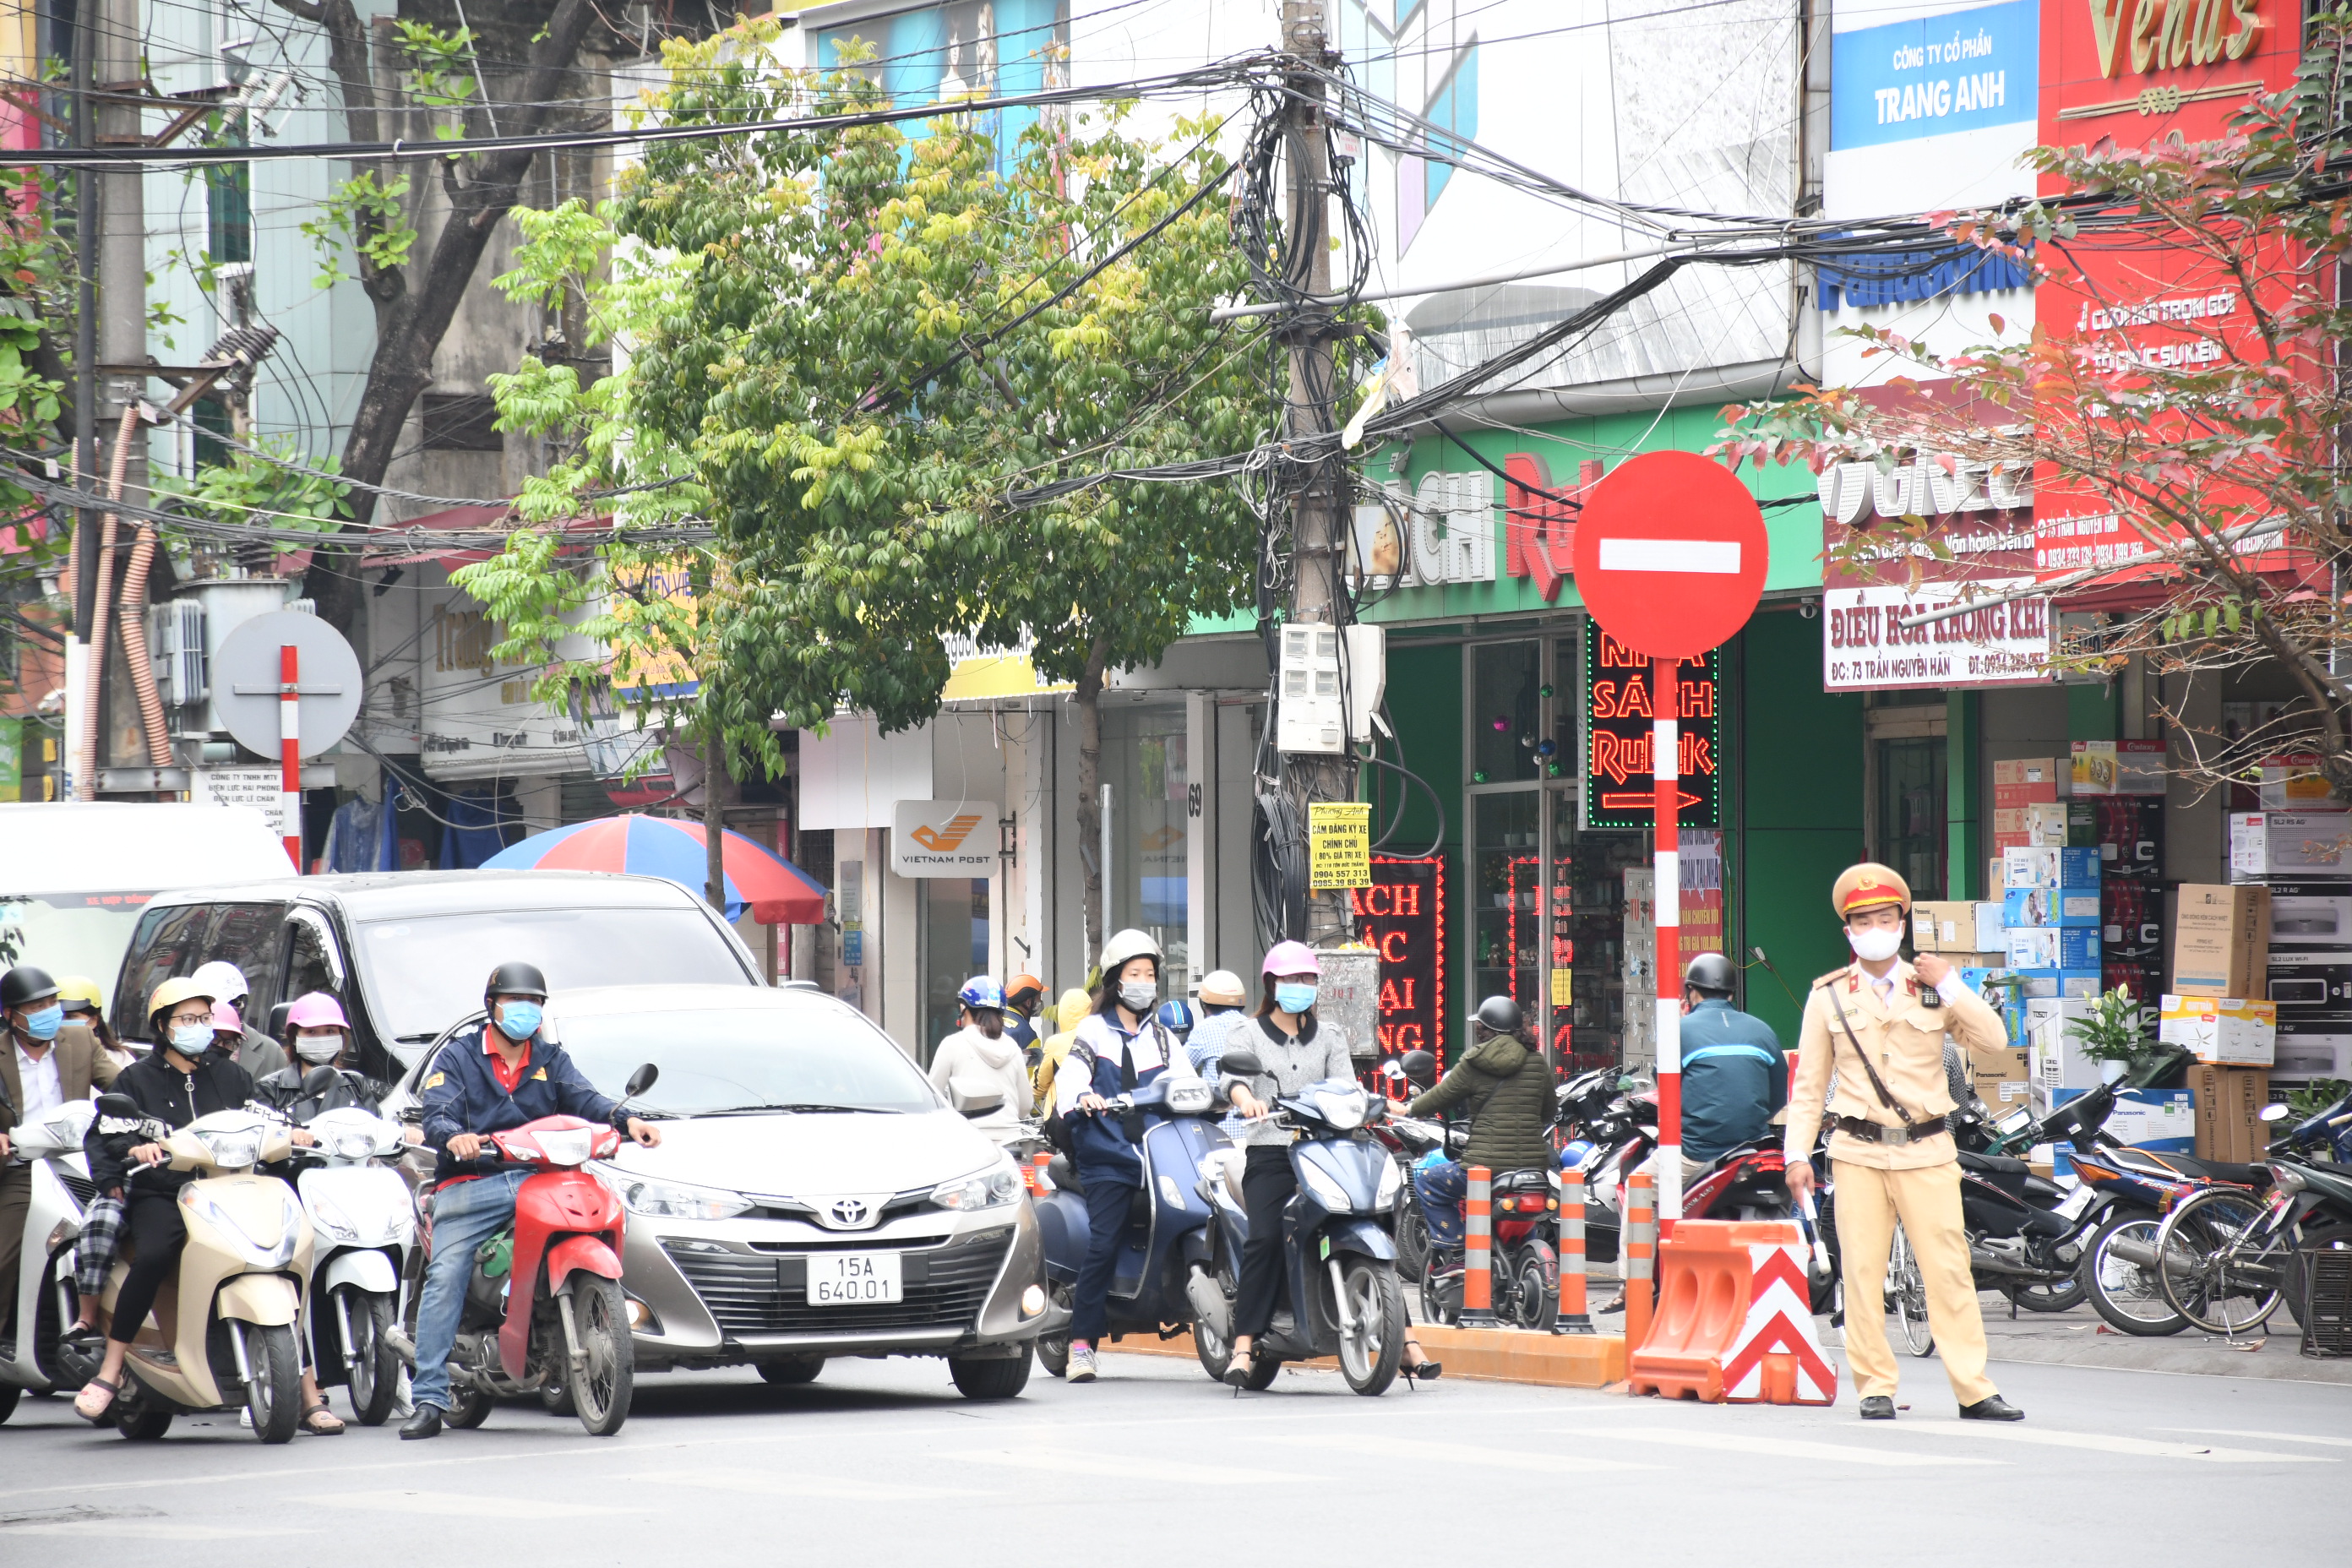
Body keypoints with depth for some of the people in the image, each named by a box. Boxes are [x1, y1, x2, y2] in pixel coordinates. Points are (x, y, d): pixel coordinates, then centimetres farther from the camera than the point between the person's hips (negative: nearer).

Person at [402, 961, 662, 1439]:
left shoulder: (550, 1059, 20)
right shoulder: (458, 1057, 10)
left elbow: (583, 1098, 2)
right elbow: (436, 1115, -5)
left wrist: (625, 1119, -20)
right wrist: (455, 1137, -30)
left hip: (537, 1179, 3)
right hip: (470, 1185, -2)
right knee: (444, 1279, -19)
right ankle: (429, 1400, -21)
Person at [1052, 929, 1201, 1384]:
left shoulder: (1160, 1036, 23)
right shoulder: (1094, 1030, 8)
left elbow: (1185, 1080, 13)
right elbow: (1069, 1076, -8)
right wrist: (1081, 1098, -31)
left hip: (1158, 1153, 4)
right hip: (1108, 1156, -4)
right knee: (1103, 1244, -15)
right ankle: (1081, 1343, -12)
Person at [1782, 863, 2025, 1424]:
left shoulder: (1933, 989, 10)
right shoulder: (1828, 997, 9)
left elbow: (1994, 1040, -1)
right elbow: (1808, 1083, 10)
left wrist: (1949, 986, -8)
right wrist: (1797, 1152, 3)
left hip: (1927, 1152, 0)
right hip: (1858, 1155, 0)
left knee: (1949, 1271, -4)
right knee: (1862, 1273, -3)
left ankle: (1973, 1389, -2)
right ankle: (1875, 1388, 5)